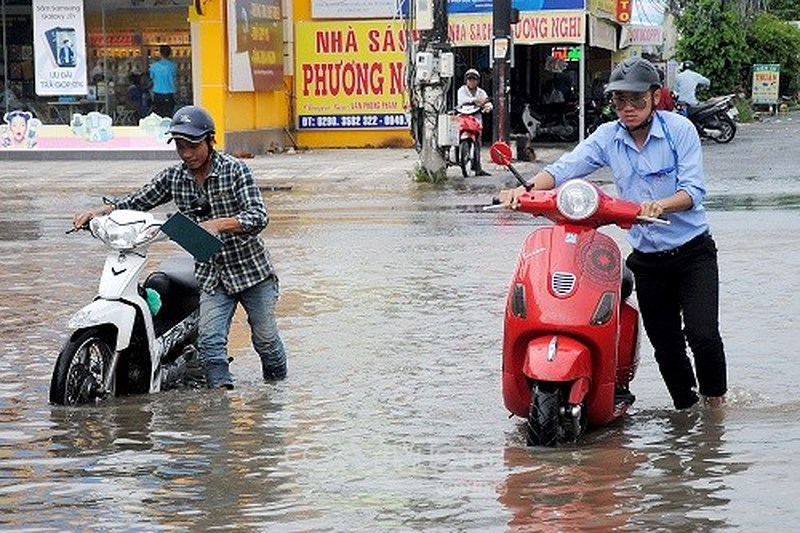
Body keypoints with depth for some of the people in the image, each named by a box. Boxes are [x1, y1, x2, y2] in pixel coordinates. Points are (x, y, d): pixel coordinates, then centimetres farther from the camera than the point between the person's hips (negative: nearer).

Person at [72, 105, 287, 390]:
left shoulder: (235, 170, -14)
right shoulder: (174, 178, 1)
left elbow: (258, 216, -23)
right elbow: (136, 202, 6)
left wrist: (219, 224, -39)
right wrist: (98, 211, -12)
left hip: (252, 270, -3)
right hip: (211, 274, 3)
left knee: (265, 339, 8)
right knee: (209, 340, -14)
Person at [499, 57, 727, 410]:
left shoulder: (679, 129, -9)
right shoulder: (607, 137, 1)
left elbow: (693, 189, -18)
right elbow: (564, 168, -10)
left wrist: (660, 205, -39)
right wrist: (526, 189, -29)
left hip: (693, 252, -4)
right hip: (646, 258, 4)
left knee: (703, 335, -15)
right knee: (665, 346, 8)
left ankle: (715, 401, 8)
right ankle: (686, 409, 26)